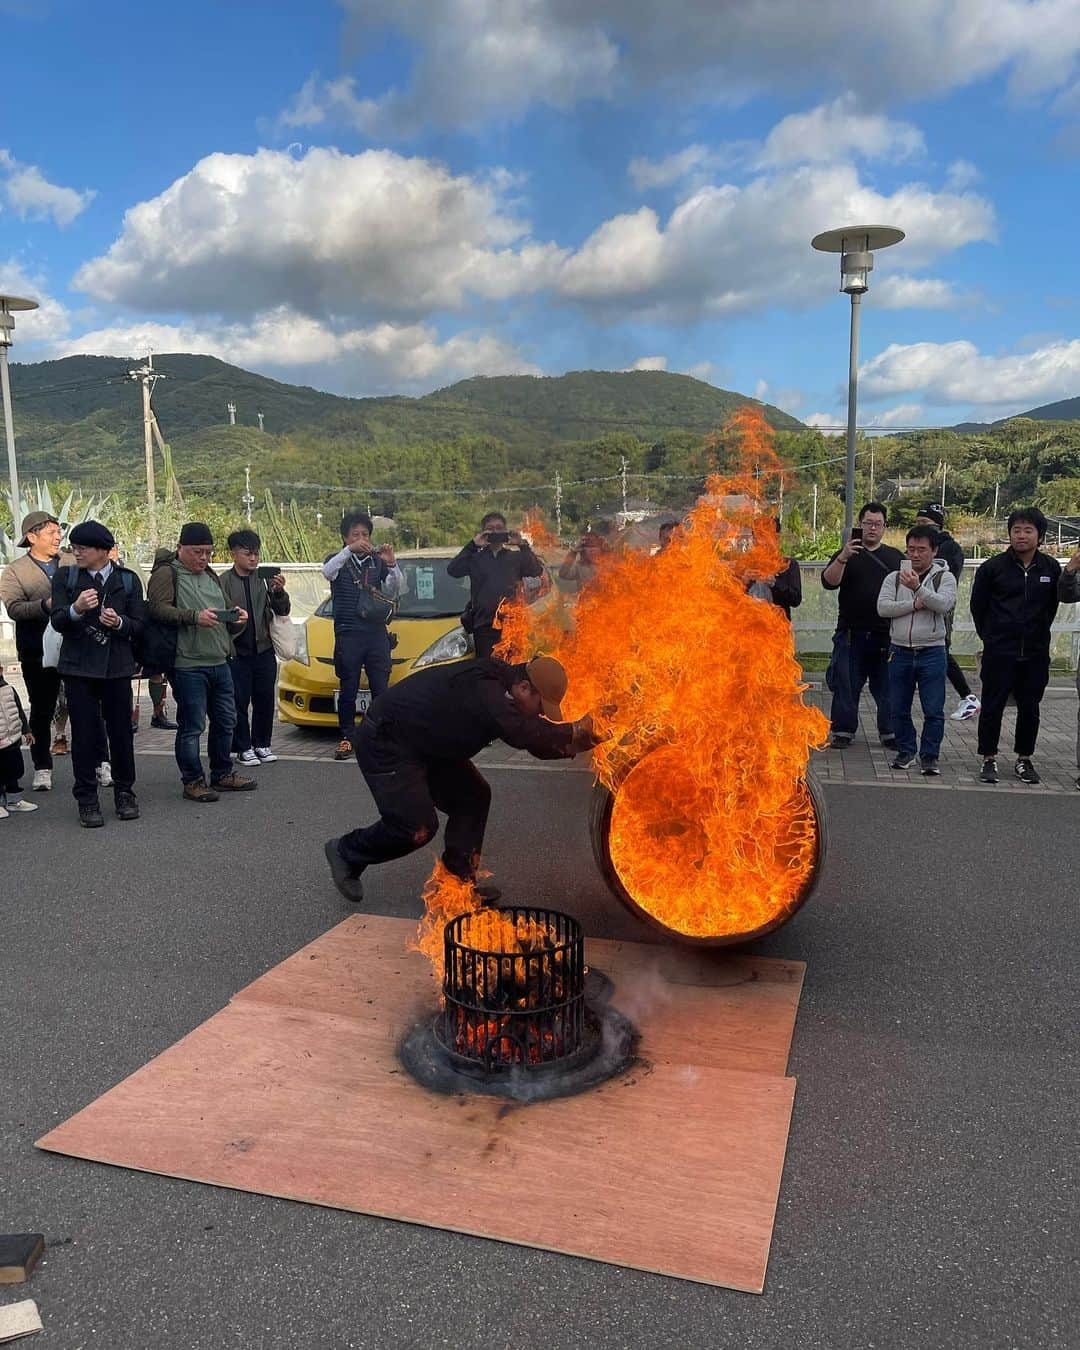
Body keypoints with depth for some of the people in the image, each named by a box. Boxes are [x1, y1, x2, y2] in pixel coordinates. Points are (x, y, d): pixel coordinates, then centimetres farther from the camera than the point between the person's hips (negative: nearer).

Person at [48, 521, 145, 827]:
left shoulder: (128, 579, 4)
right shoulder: (64, 577, 4)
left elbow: (139, 625, 1)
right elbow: (57, 622, -6)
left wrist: (119, 622, -19)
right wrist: (76, 609, -25)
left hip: (117, 667, 0)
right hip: (78, 667, 0)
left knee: (121, 731, 6)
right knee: (84, 734, 2)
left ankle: (124, 793, 20)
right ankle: (87, 800, 11)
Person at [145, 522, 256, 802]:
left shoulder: (211, 576, 20)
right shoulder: (166, 574, -4)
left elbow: (225, 612, 26)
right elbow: (157, 608, -18)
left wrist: (236, 618, 4)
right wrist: (195, 616, -26)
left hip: (219, 663, 8)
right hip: (187, 665, -8)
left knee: (226, 721, 14)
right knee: (191, 726, -2)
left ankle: (222, 774, 28)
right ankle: (193, 781, 10)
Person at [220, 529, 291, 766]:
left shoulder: (265, 579, 2)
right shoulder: (224, 581, -5)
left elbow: (283, 611, -2)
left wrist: (279, 591, -19)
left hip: (264, 650, 3)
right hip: (237, 652, -3)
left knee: (265, 701, 9)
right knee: (239, 702, 3)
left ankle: (262, 744, 22)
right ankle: (244, 747, 15)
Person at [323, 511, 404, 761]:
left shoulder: (377, 561, 12)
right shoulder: (339, 559, 6)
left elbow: (397, 586, -2)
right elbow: (327, 572, -17)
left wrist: (392, 563, -20)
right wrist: (349, 550, -30)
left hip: (377, 634, 2)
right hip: (348, 634, -2)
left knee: (380, 689, 2)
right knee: (348, 690, 1)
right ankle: (347, 738, 8)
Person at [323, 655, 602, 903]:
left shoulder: (500, 688, -1)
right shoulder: (483, 689, -31)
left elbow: (533, 741, 7)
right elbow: (521, 733, -44)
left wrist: (572, 745, -10)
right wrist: (573, 731, -31)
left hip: (427, 745, 10)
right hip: (385, 742, -10)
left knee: (473, 797, 4)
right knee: (417, 827, -14)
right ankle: (346, 852, 10)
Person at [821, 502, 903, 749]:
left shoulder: (895, 556, 12)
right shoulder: (846, 554, 5)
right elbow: (829, 582, -12)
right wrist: (842, 558, -27)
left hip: (886, 634, 1)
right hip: (851, 633, -1)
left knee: (887, 686, 6)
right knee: (847, 684, 3)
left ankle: (889, 732, 16)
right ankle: (843, 731, 13)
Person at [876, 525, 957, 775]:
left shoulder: (944, 577, 1)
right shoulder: (894, 577, 8)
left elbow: (944, 604, -18)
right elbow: (883, 607, -6)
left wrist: (918, 588, -29)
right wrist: (915, 605, -14)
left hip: (932, 653, -2)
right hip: (900, 651, 3)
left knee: (933, 711, -1)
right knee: (899, 709, 9)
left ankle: (929, 756, 11)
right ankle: (906, 752, 24)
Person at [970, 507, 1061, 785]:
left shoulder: (1051, 568, 1)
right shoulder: (993, 567, -5)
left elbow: (1052, 605, 14)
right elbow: (978, 605, 5)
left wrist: (1038, 634, 14)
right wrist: (991, 636, 8)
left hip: (1036, 654, 2)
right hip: (999, 653, -2)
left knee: (1030, 708, 10)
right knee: (992, 706, 3)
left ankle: (1024, 759, 23)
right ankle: (989, 759, 14)